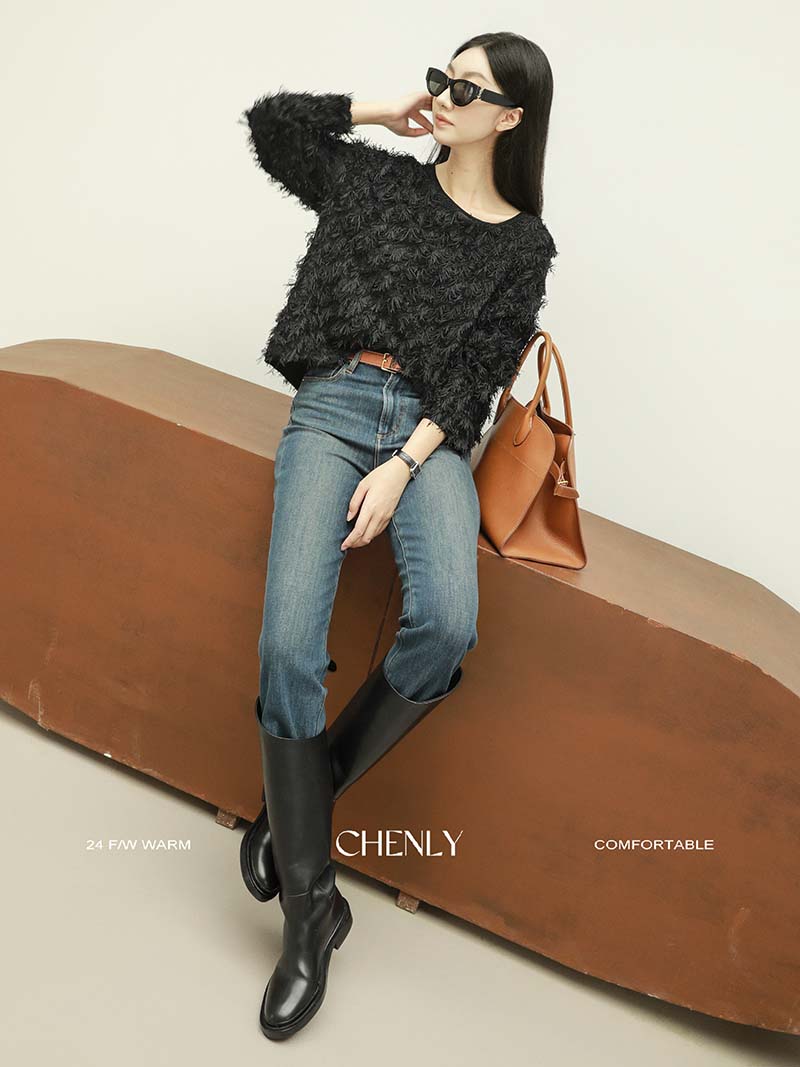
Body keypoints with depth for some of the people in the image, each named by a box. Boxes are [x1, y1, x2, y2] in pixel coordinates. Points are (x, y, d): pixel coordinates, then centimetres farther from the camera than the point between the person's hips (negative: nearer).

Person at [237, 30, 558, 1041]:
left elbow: (479, 372, 2)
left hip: (431, 433, 0)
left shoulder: (524, 245, 11)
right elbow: (268, 122, 23)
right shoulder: (382, 178, 17)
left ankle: (299, 802, -9)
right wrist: (381, 111, 17)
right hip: (333, 406, 1)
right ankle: (309, 903, -11)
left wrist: (402, 468, -11)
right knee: (289, 643, -22)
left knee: (447, 623, -32)